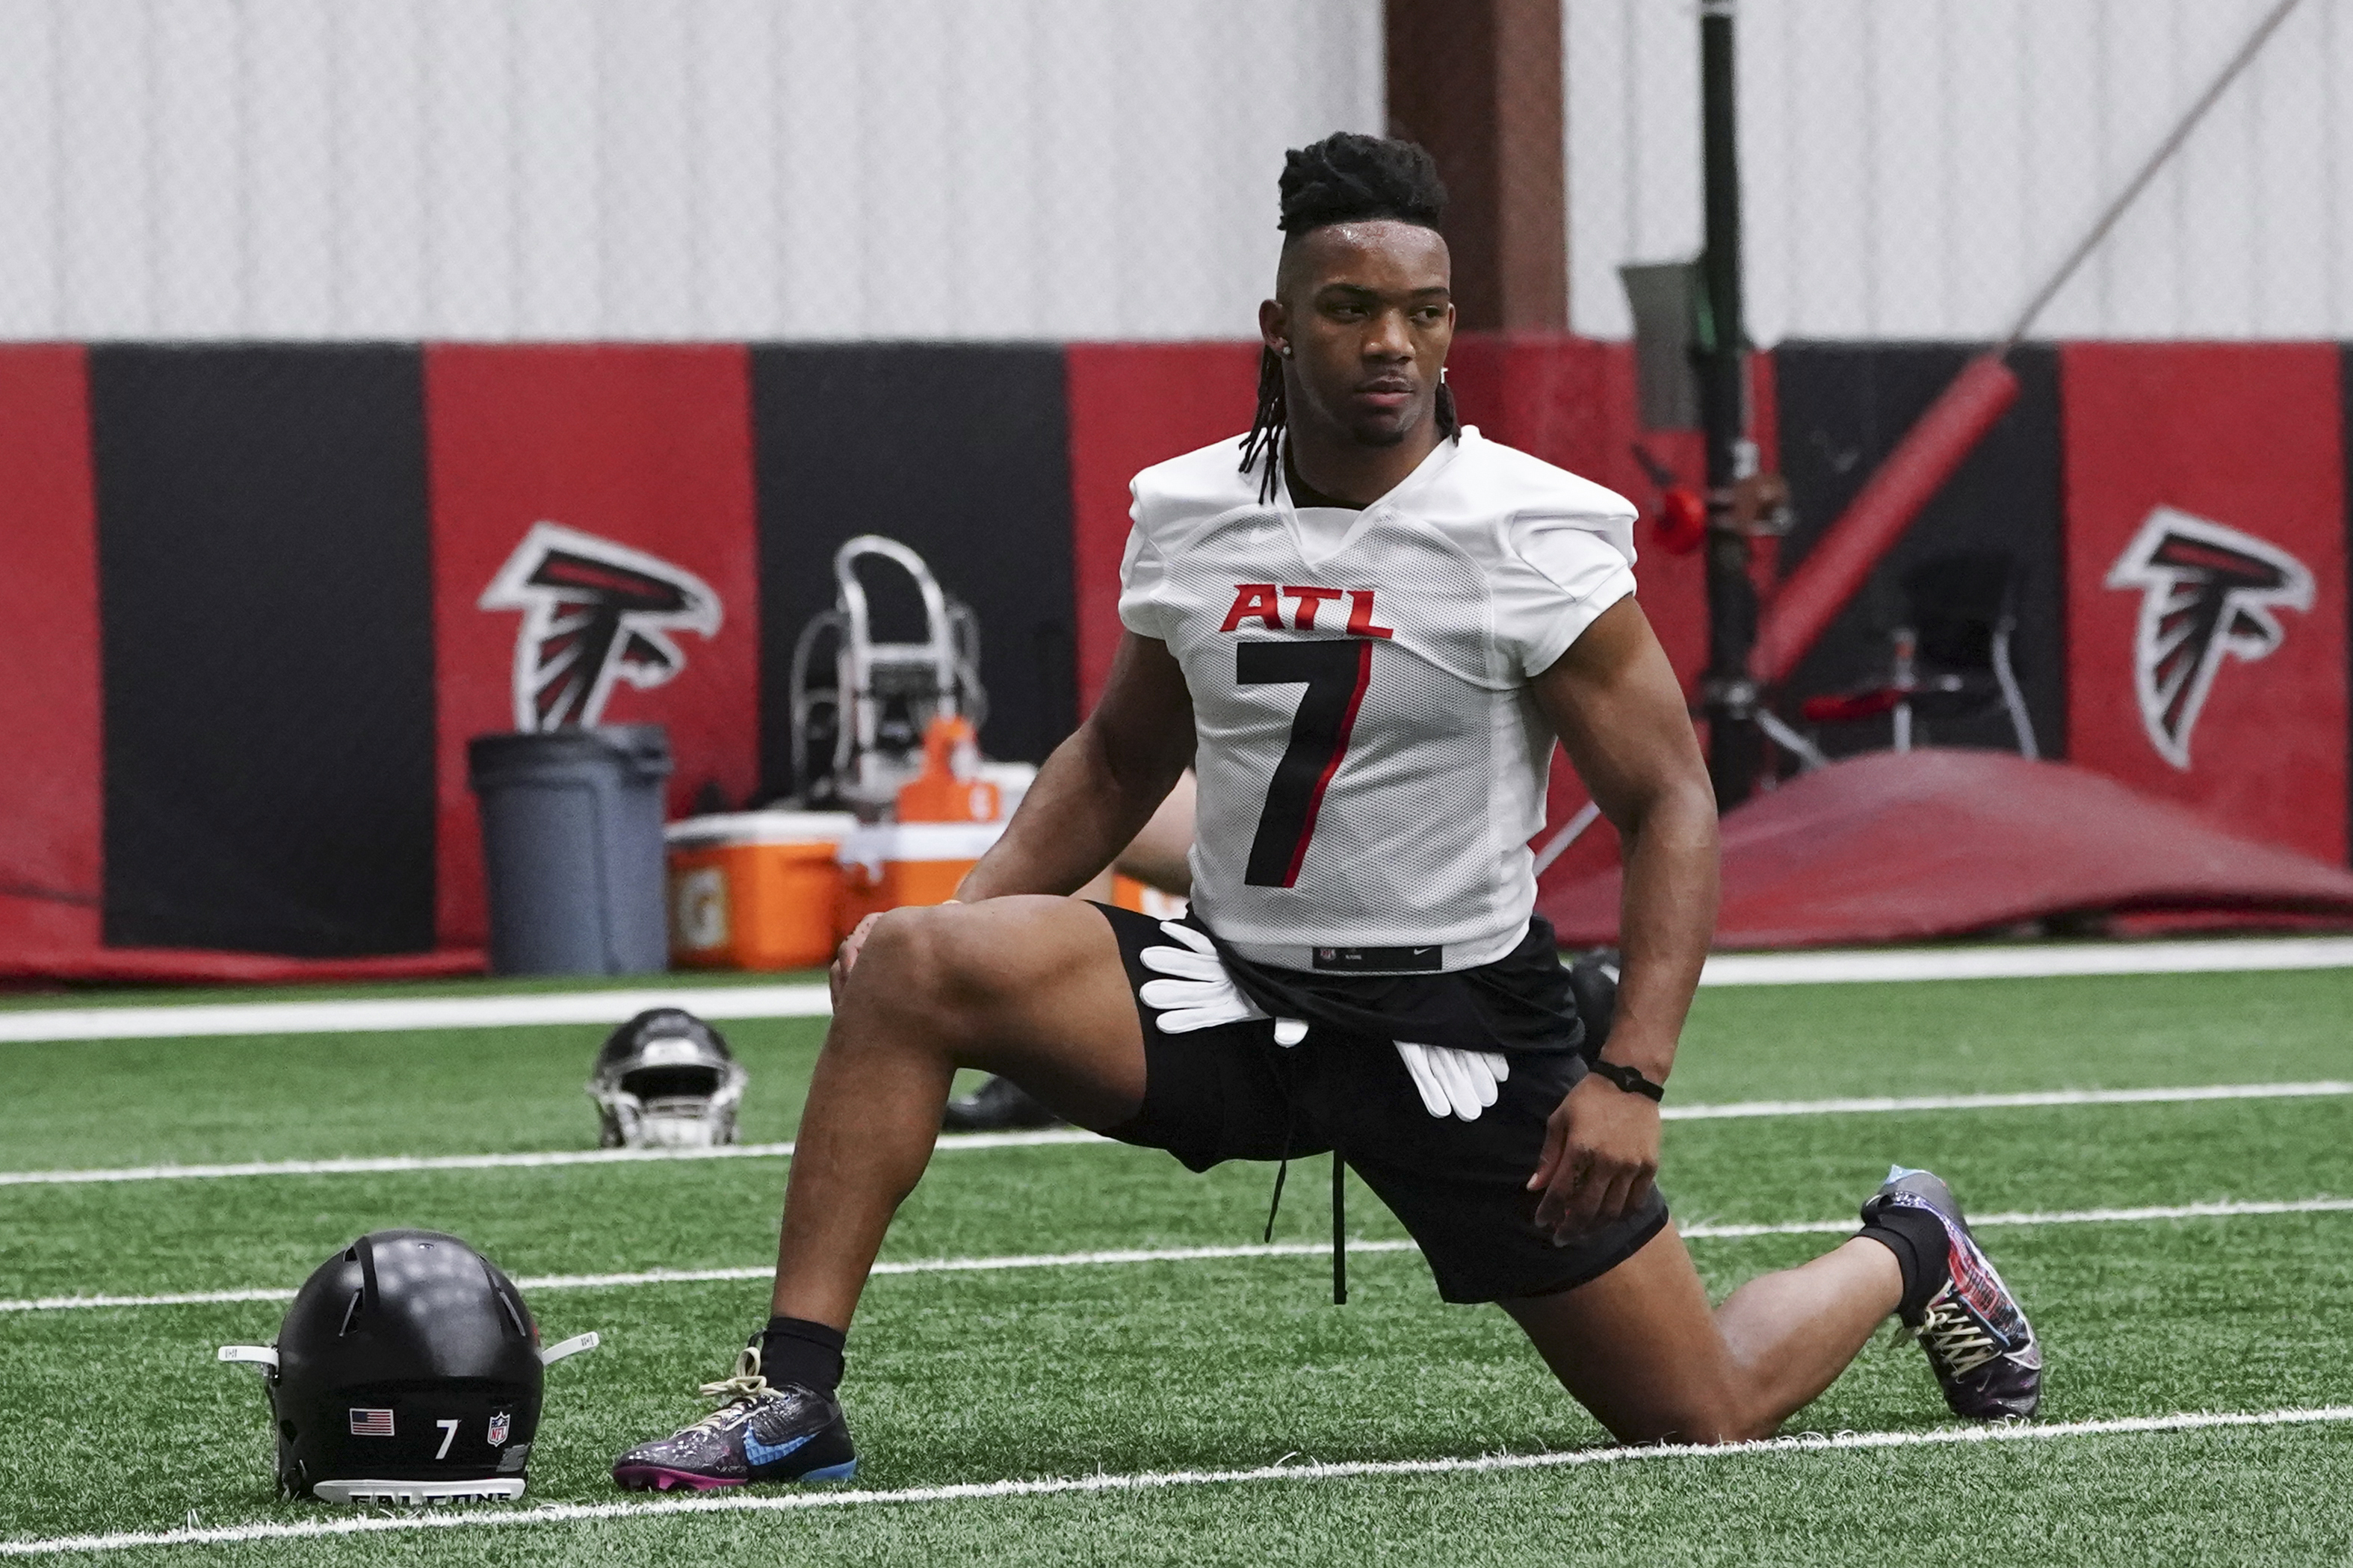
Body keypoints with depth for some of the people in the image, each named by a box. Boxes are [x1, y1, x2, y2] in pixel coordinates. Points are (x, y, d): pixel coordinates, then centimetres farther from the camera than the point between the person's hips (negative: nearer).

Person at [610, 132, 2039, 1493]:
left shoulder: (1532, 536, -13)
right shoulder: (1187, 514, 1)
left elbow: (1670, 803, -10)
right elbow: (1119, 761, 18)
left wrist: (1632, 1079, -20)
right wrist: (969, 908, 3)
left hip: (1459, 1023, -3)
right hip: (1232, 985, 4)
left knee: (1707, 1422, -1)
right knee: (908, 968, -20)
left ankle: (1900, 1259, 33)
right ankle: (790, 1395, -16)